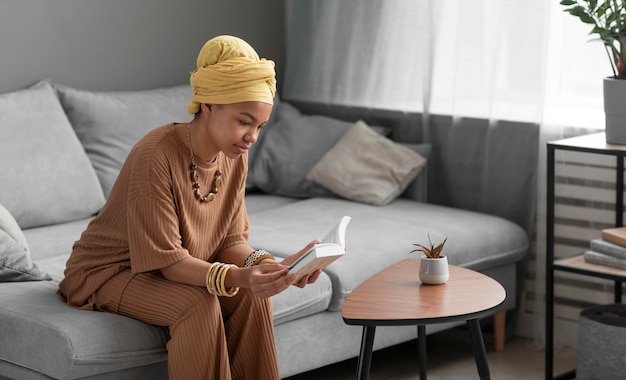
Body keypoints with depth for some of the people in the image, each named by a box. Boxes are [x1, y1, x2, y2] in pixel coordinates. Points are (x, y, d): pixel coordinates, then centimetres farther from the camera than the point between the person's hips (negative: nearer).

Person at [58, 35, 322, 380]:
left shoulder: (234, 158, -8)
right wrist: (236, 278, -43)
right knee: (198, 305, -31)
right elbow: (166, 260, -29)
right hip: (107, 272, -7)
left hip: (177, 270, 7)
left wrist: (267, 265, -26)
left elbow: (230, 241, -4)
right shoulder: (156, 156, -30)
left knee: (253, 296, -18)